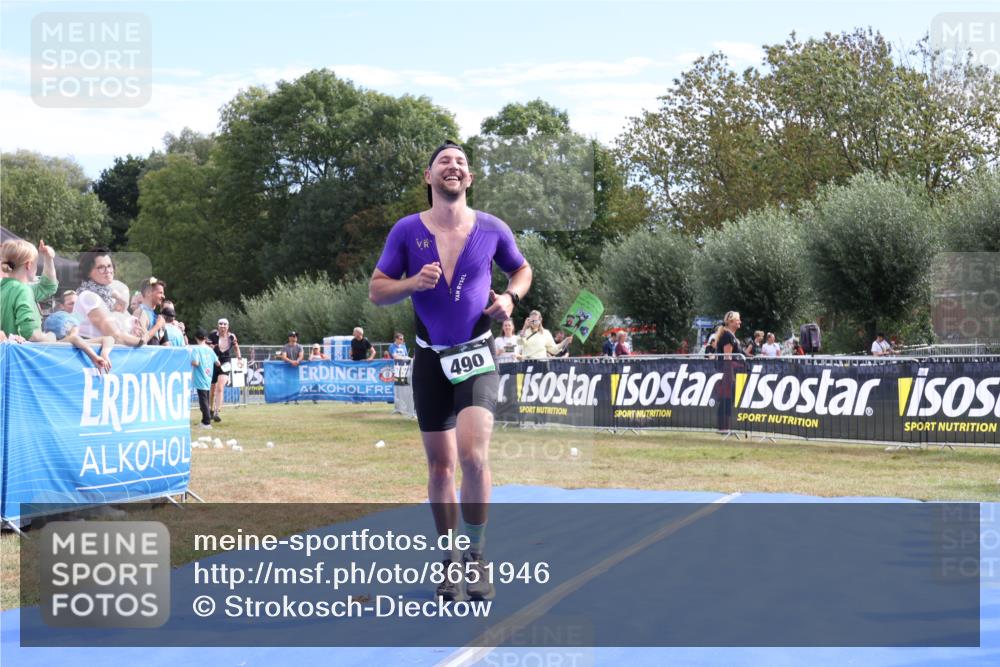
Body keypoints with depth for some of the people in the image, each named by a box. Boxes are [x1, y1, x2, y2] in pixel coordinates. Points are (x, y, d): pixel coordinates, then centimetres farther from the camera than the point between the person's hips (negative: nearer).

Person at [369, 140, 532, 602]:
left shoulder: (492, 229, 0)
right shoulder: (406, 230, -1)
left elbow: (521, 270, 17)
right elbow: (377, 291, 0)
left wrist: (510, 297, -4)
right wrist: (413, 283, -19)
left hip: (477, 356, -1)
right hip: (430, 359, 1)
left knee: (473, 455, -19)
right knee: (440, 465, 7)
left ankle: (476, 555, -2)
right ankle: (450, 560, 21)